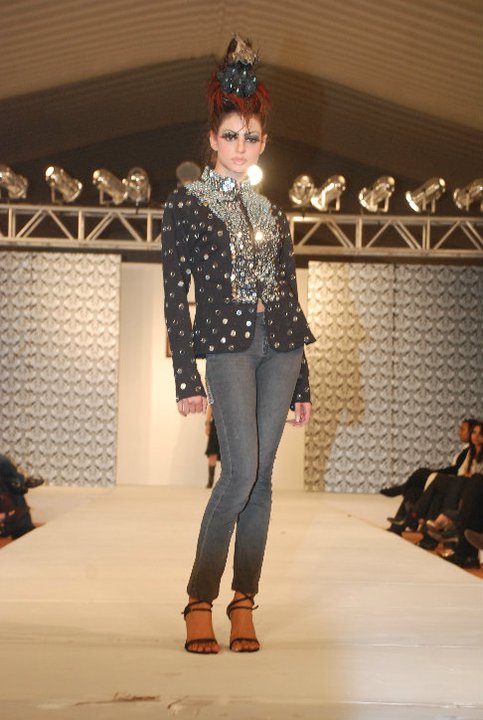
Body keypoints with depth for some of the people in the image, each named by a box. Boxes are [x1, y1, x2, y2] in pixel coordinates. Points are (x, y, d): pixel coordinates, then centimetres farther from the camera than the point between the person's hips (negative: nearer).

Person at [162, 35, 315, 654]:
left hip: (279, 346, 4)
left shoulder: (272, 214, 16)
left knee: (260, 477, 2)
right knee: (241, 472, -15)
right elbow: (175, 298, -1)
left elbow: (289, 295, 16)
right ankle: (200, 600, -4)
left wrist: (300, 383, 13)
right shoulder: (185, 204, 4)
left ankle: (244, 604, 7)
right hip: (227, 344, -4)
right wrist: (185, 379, -9)